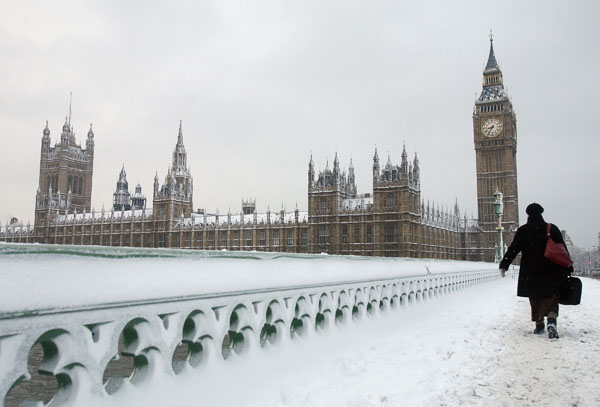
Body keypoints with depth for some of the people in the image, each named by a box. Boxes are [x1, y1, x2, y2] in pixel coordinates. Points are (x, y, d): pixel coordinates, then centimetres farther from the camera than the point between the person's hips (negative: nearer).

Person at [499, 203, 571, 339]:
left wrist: (503, 265, 3)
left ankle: (539, 324, 19)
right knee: (551, 297, 4)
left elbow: (512, 250, -2)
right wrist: (568, 269, 9)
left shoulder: (522, 231, -1)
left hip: (530, 273, 1)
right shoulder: (552, 229, 0)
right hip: (551, 272, -1)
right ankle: (551, 321, -18)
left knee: (535, 299, 15)